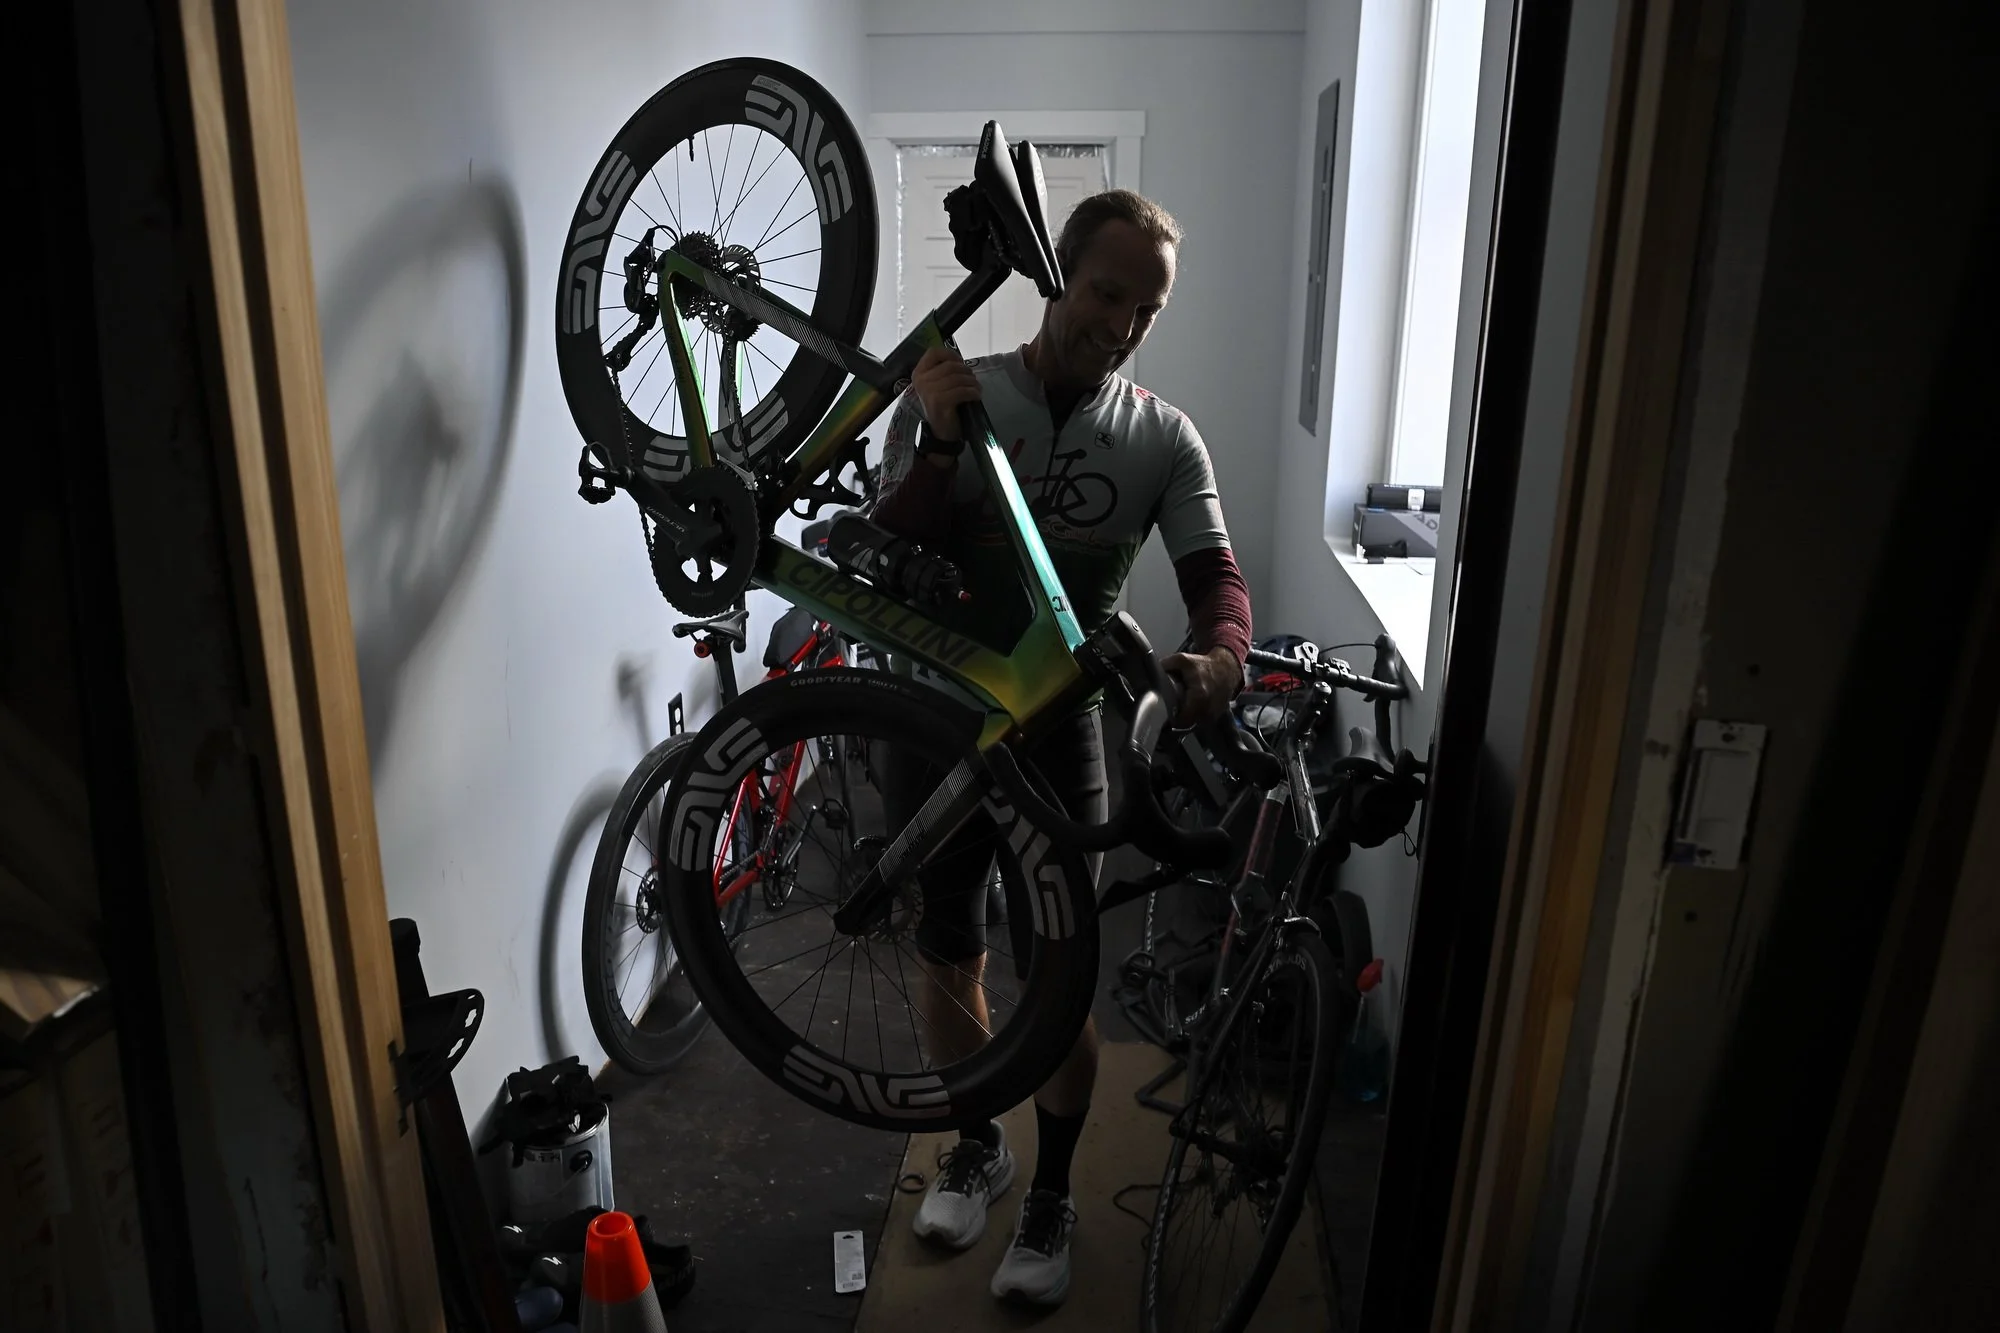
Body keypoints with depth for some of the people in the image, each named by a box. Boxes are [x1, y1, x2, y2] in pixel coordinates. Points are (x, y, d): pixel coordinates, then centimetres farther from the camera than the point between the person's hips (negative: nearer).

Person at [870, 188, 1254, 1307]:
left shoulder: (1164, 438, -4)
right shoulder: (951, 396, -8)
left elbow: (1216, 574, -11)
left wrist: (1223, 652, -34)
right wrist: (938, 444, -29)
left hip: (1061, 739, 0)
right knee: (952, 960, 16)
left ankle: (1052, 1196, 31)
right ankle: (980, 1144, 42)